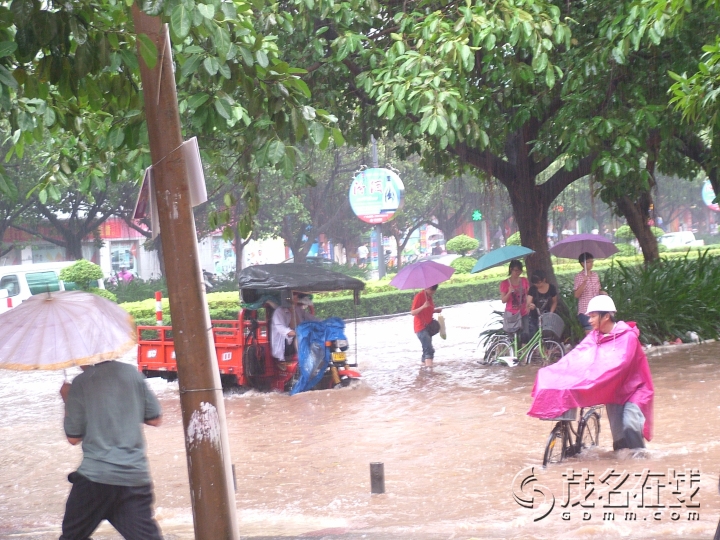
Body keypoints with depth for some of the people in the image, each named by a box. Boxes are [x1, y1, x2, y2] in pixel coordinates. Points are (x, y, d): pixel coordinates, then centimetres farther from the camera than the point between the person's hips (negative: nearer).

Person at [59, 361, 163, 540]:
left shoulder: (80, 384, -4)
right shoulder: (132, 373, 3)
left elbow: (73, 437, 1)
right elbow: (155, 419, 10)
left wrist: (67, 400, 13)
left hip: (94, 476, -2)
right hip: (136, 477, 2)